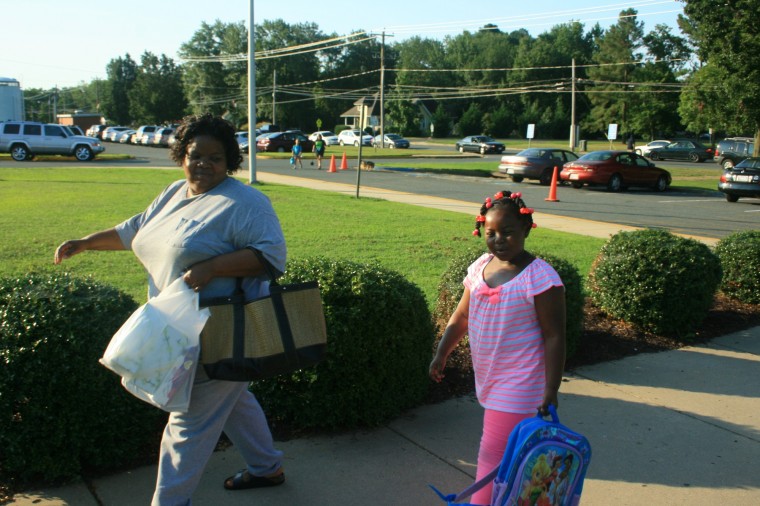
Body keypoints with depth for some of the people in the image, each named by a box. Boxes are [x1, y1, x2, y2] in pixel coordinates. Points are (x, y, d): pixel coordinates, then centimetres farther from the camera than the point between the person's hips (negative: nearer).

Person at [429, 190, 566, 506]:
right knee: (512, 452, 21)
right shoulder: (480, 267, 3)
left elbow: (554, 337, -16)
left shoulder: (540, 276, -17)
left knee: (494, 454, -4)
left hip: (518, 385, -6)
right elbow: (462, 316, 12)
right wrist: (441, 354, 3)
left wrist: (551, 393, -18)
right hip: (488, 380, 6)